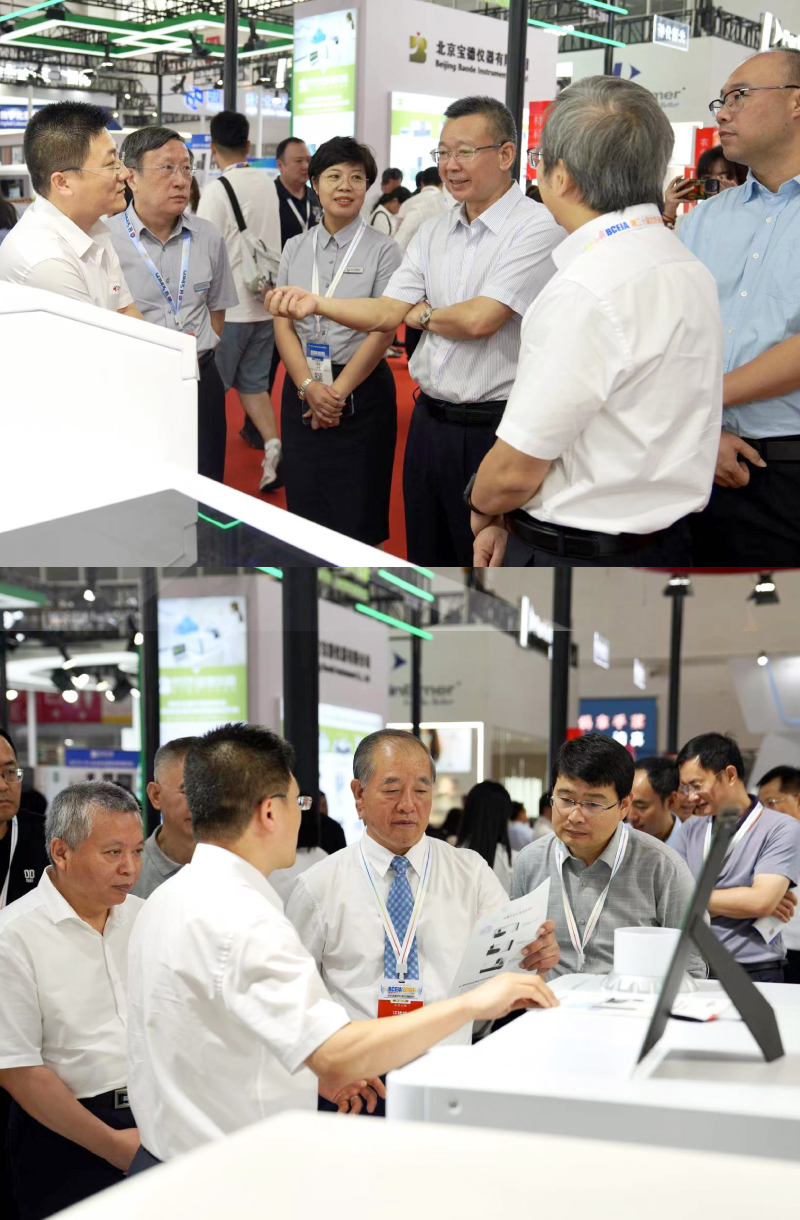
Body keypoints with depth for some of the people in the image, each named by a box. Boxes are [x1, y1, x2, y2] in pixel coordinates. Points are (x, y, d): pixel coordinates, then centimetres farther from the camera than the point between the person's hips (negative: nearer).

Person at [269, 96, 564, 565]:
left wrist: (421, 315, 0)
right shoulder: (434, 232, 12)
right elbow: (387, 312, 4)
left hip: (495, 428, -7)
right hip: (431, 419, 7)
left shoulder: (538, 228, -12)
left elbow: (480, 319, -20)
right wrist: (317, 304, -12)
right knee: (426, 552, 15)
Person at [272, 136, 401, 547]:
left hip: (362, 390, -3)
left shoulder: (382, 249, -3)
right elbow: (283, 325, 2)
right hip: (302, 388, 3)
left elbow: (381, 331, -9)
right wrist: (309, 387, -12)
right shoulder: (296, 248, 8)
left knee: (356, 513, 1)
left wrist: (338, 391, -14)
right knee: (303, 502, 8)